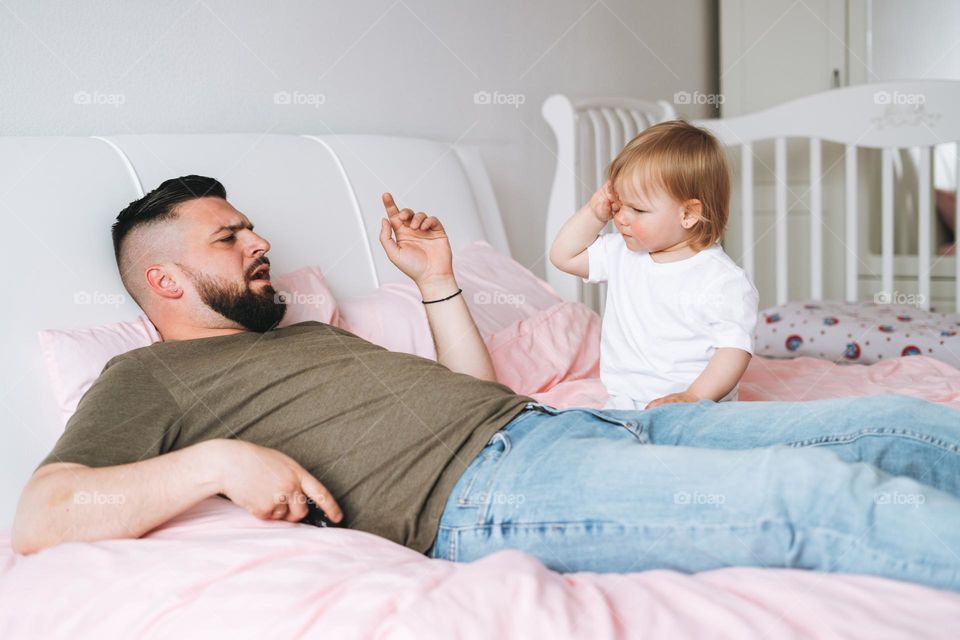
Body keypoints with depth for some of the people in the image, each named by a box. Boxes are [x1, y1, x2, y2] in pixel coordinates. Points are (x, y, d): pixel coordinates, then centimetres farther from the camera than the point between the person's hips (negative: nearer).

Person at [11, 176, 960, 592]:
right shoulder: (148, 379, 11)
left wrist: (436, 281, 25)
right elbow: (39, 518, -6)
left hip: (548, 423, 9)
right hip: (483, 491, -9)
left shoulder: (312, 334, 32)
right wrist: (218, 460, -17)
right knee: (819, 493, -26)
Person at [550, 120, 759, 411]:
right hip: (621, 406, 6)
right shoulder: (621, 253, 11)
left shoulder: (724, 281, -10)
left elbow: (735, 348, -12)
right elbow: (564, 256, 24)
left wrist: (693, 397, -25)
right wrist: (594, 213, 9)